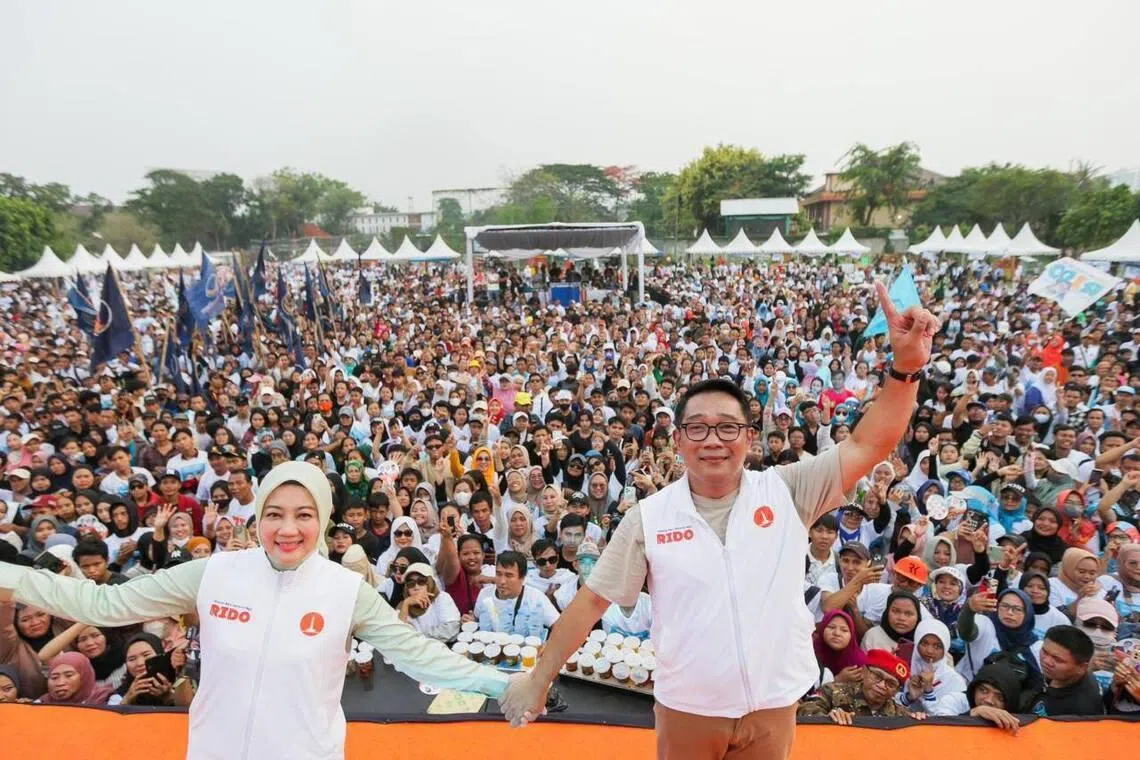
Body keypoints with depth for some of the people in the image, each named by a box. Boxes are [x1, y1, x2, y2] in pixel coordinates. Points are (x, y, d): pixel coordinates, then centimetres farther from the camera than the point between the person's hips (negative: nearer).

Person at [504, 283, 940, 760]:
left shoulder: (786, 492, -7)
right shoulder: (649, 517, -9)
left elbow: (868, 445, -13)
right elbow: (592, 600, -3)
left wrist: (906, 367, -27)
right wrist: (540, 678, -1)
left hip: (773, 708, 1)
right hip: (684, 710, 0)